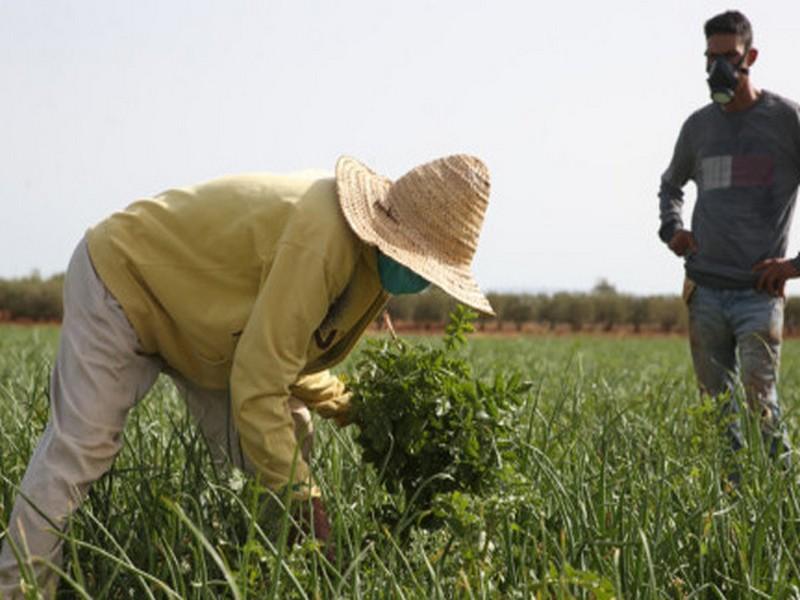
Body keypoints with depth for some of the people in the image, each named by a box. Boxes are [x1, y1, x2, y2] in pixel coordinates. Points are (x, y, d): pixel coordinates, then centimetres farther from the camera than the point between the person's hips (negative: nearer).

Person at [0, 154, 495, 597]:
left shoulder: (376, 258, -9)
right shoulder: (324, 241, -39)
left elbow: (281, 356, 3)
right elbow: (257, 388, -37)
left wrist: (353, 409, -8)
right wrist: (306, 503, -33)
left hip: (193, 301, 9)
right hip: (124, 277, -9)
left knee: (288, 441, 2)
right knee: (81, 449, -17)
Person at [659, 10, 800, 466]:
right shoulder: (698, 126, 12)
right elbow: (671, 183, 32)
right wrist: (671, 228, 12)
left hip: (759, 292, -4)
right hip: (704, 291, 4)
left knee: (761, 403, -11)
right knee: (717, 408, 6)